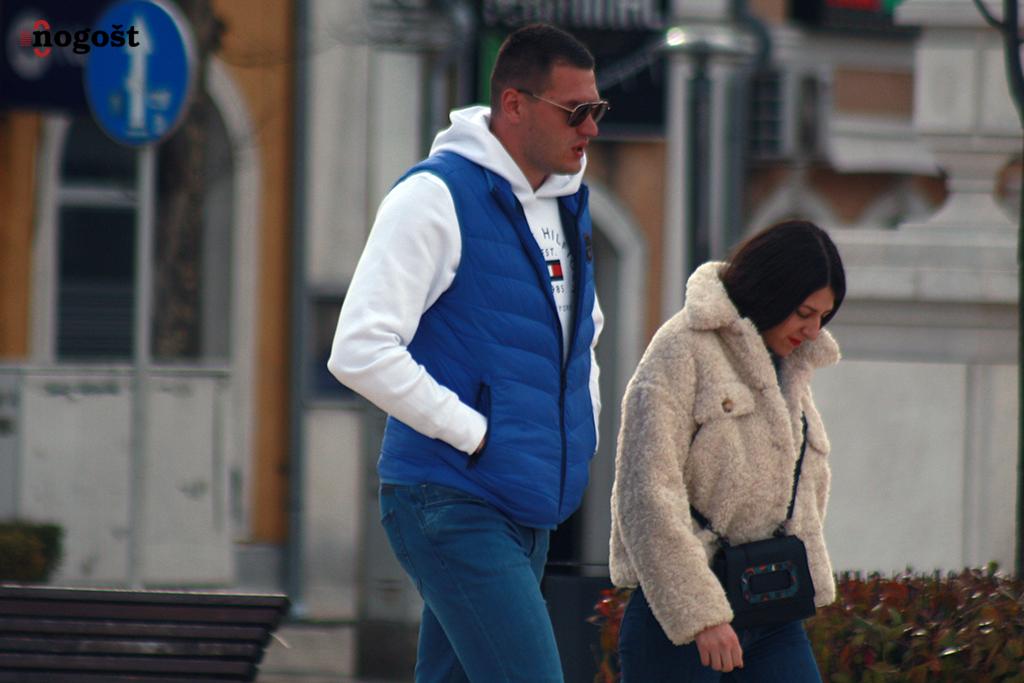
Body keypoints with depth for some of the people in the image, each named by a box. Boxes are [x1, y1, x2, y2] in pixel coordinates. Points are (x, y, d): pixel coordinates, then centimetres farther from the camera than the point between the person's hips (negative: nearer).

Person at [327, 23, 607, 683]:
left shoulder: (568, 204, 15)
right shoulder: (435, 197, -11)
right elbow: (360, 351, -18)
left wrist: (582, 427, 17)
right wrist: (473, 432, -16)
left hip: (529, 514, 8)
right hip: (454, 504, -8)